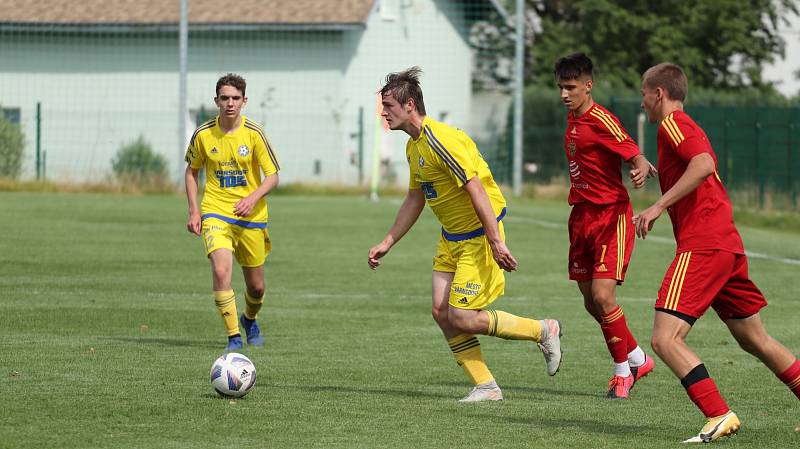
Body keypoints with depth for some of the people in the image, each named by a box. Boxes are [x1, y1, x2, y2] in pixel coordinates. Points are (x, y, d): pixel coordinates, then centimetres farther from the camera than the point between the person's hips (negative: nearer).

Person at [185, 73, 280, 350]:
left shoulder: (254, 134, -7)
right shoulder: (203, 135, -3)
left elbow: (272, 176, -4)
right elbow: (192, 170, 13)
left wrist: (253, 198, -23)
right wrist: (194, 210, 3)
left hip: (251, 216, 1)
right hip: (215, 213, -1)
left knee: (256, 286, 9)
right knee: (221, 270, -25)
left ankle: (249, 320, 43)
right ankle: (233, 337, -18)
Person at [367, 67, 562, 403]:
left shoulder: (441, 140, -22)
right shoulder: (413, 146, 9)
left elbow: (477, 190, -26)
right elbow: (414, 200, 21)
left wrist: (496, 242, -28)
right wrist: (387, 243, 19)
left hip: (479, 236, -9)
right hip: (451, 239, 9)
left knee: (462, 318, -10)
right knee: (441, 311, 0)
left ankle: (544, 331, 7)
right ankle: (485, 387, 7)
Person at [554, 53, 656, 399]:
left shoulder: (601, 121, -15)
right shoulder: (573, 118, 11)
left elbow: (631, 151, -24)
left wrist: (642, 167, -44)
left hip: (611, 217, -9)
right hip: (582, 217, 9)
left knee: (603, 295, -16)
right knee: (591, 302, 10)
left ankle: (622, 370, 2)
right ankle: (637, 359, 28)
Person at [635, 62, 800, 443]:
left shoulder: (673, 123, -5)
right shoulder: (688, 128, 24)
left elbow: (703, 165, -22)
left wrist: (659, 205, -22)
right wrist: (658, 212, 29)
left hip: (701, 246, -10)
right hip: (728, 244, 10)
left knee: (665, 339, -15)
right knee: (754, 340, 17)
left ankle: (719, 415, -23)